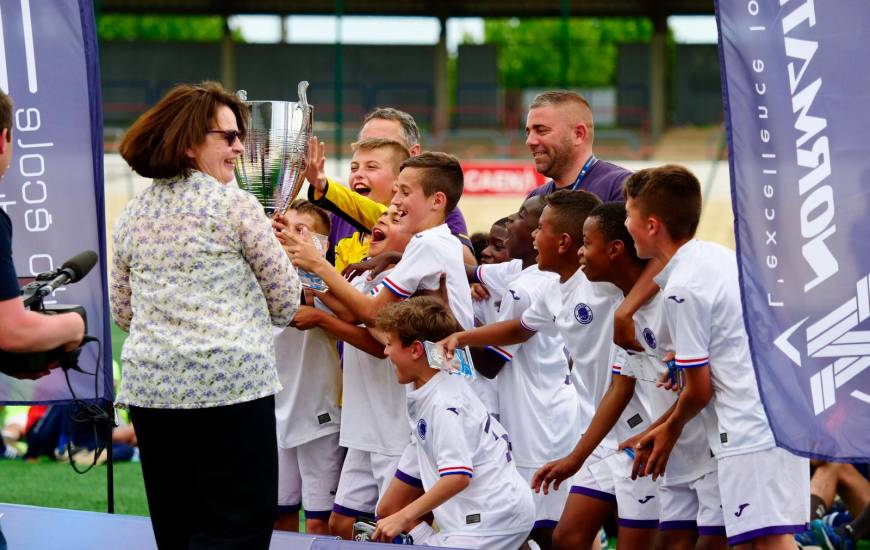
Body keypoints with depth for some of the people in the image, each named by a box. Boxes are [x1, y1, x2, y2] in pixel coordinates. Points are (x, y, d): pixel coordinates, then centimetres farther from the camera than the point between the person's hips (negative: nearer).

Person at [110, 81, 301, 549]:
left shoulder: (131, 217, 11)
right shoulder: (237, 207, -5)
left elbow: (122, 311, 18)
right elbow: (286, 301, 1)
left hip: (149, 385, 6)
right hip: (232, 382, -6)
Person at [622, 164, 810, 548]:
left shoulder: (682, 289, -13)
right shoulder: (720, 256, 14)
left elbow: (700, 389, -8)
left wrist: (671, 428, 13)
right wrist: (662, 427, 23)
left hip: (751, 430, -10)